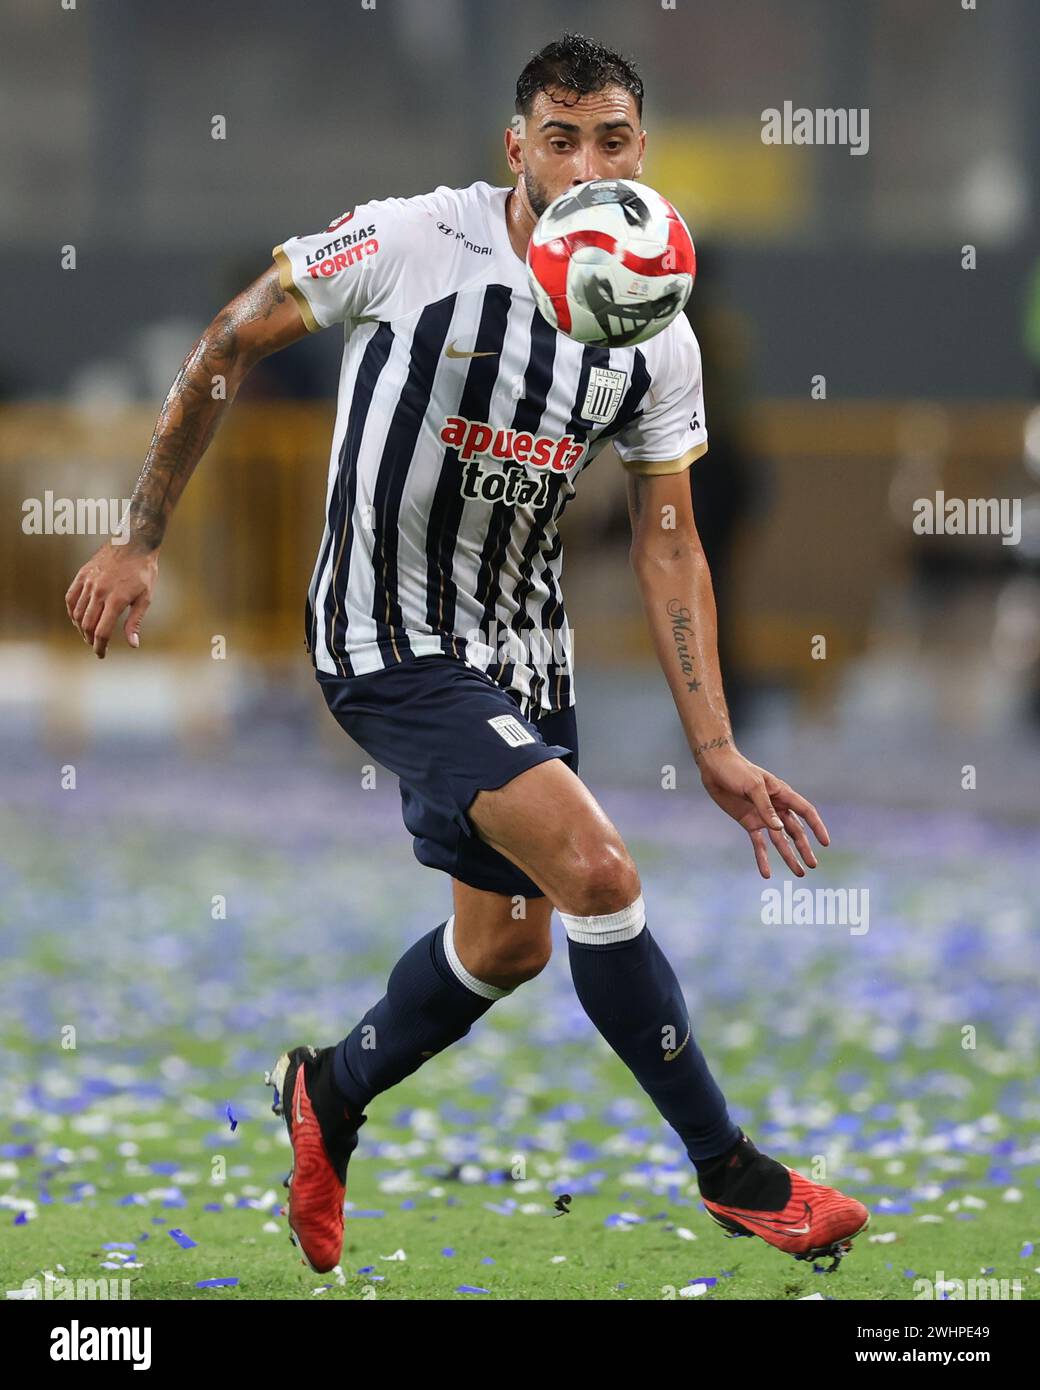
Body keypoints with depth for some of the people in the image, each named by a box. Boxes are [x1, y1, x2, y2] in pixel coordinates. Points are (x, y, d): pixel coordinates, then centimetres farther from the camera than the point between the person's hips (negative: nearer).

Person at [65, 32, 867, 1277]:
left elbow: (667, 543, 3)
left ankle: (329, 1097, 42)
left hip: (521, 649, 7)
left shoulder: (657, 338, -2)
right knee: (595, 869, -20)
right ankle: (731, 1173, -8)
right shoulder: (411, 243, -17)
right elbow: (228, 346, -6)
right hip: (390, 640, -7)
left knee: (508, 943, 15)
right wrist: (142, 540, -5)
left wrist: (715, 749, -4)